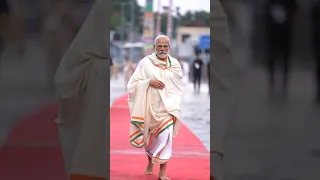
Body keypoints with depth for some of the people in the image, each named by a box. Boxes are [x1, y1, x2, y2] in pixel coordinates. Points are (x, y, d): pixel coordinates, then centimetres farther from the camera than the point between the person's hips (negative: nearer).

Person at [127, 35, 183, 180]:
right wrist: (149, 82, -18)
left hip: (167, 107, 0)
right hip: (149, 106, 1)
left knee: (165, 135, -16)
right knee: (149, 137, 14)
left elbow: (178, 87, 13)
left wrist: (174, 105, 5)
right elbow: (133, 83, -4)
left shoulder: (175, 64, 3)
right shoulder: (146, 62, -3)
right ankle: (150, 162, 42)